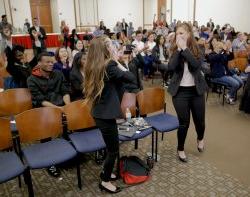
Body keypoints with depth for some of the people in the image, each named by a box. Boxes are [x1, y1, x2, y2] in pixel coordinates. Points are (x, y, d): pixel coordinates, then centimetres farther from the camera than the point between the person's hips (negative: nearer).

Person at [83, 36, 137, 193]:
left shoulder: (93, 66, 5)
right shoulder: (109, 66, -21)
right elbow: (132, 78, -17)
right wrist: (117, 62, -11)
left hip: (100, 112, 9)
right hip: (106, 114, -9)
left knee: (111, 147, 25)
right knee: (114, 149, 9)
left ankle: (106, 172, 43)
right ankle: (105, 181, 26)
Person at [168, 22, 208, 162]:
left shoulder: (197, 49, -2)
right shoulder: (175, 50, 0)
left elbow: (197, 64, -22)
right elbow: (171, 67, -17)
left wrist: (184, 48, -21)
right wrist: (179, 49, -19)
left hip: (196, 90, 1)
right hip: (180, 91, -1)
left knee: (199, 120, 14)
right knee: (184, 122, 3)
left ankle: (200, 138, 48)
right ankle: (180, 149, 26)